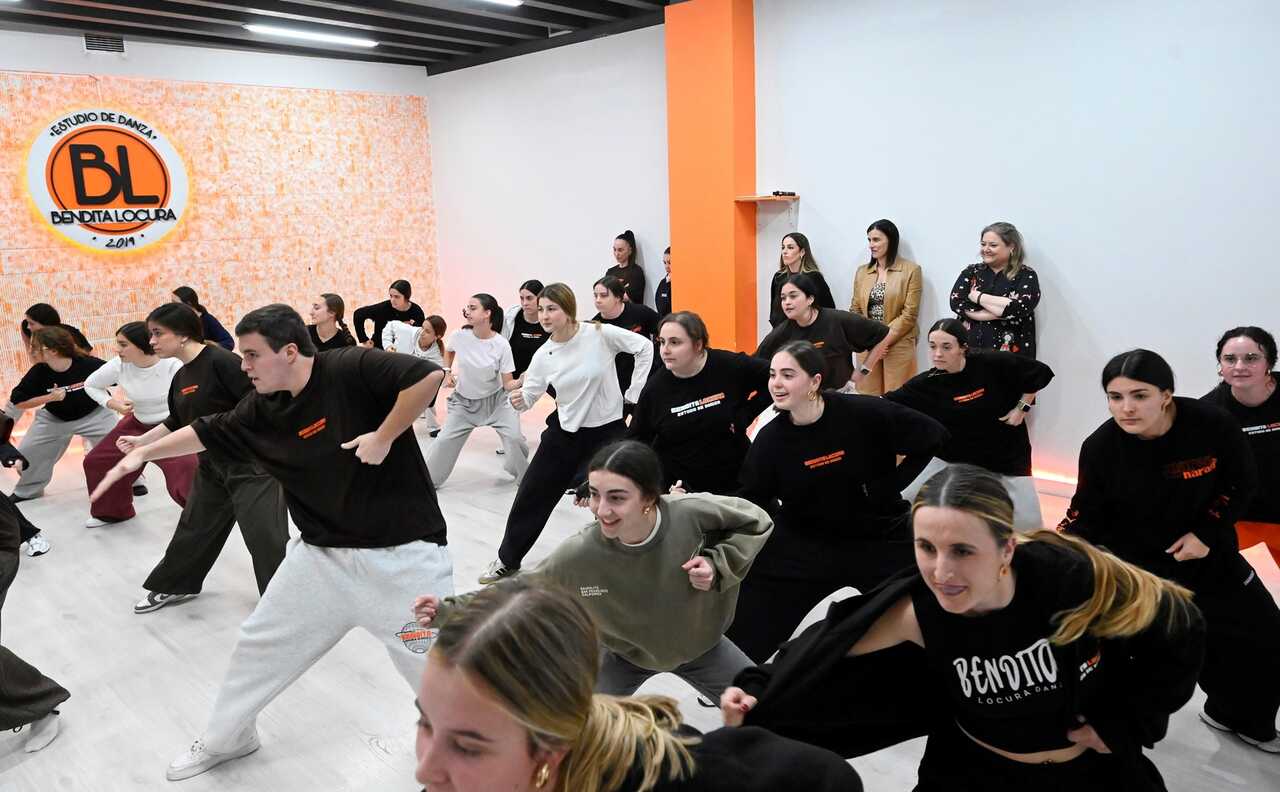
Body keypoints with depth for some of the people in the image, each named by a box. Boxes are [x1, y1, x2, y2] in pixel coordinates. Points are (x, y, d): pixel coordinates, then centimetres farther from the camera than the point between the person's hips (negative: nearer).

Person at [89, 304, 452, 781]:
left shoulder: (352, 369, -18)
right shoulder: (262, 409, 2)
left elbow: (429, 375, -28)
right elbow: (206, 432, 17)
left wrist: (384, 436, -23)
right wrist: (143, 453, 17)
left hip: (401, 553, -7)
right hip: (321, 553, 7)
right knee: (260, 646, 19)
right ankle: (226, 739, 45)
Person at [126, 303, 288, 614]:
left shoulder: (221, 361, -19)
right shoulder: (180, 377, 9)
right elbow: (177, 422, 22)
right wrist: (141, 441, 18)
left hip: (252, 462, -9)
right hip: (211, 465, 9)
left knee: (266, 536, -6)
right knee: (194, 527, 22)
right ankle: (174, 586, 42)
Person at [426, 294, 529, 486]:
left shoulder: (501, 344, -22)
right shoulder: (459, 336, -16)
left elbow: (507, 383, -18)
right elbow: (450, 352, 12)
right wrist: (448, 373, 2)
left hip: (495, 400, -2)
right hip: (464, 400, 2)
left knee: (514, 437, -14)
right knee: (445, 440, -1)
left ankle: (525, 477, 11)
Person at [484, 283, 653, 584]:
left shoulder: (600, 334, -16)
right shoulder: (543, 355, -5)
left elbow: (644, 347, -8)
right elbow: (529, 394, -1)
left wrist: (633, 394, -7)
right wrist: (519, 400, -26)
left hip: (608, 430, -4)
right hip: (565, 432, 4)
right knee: (531, 494, 10)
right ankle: (507, 560, 31)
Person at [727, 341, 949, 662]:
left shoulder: (865, 414, -19)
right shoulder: (771, 438, -10)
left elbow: (934, 436, -9)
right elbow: (751, 501, -7)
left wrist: (892, 485, -8)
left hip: (880, 538, -1)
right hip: (804, 544, 1)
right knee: (743, 636, -3)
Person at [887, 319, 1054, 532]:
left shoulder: (993, 364, -20)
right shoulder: (926, 384, -15)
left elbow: (1040, 372, -6)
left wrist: (1021, 408, -7)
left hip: (1006, 453, -1)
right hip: (954, 456, 2)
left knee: (1028, 523, -6)